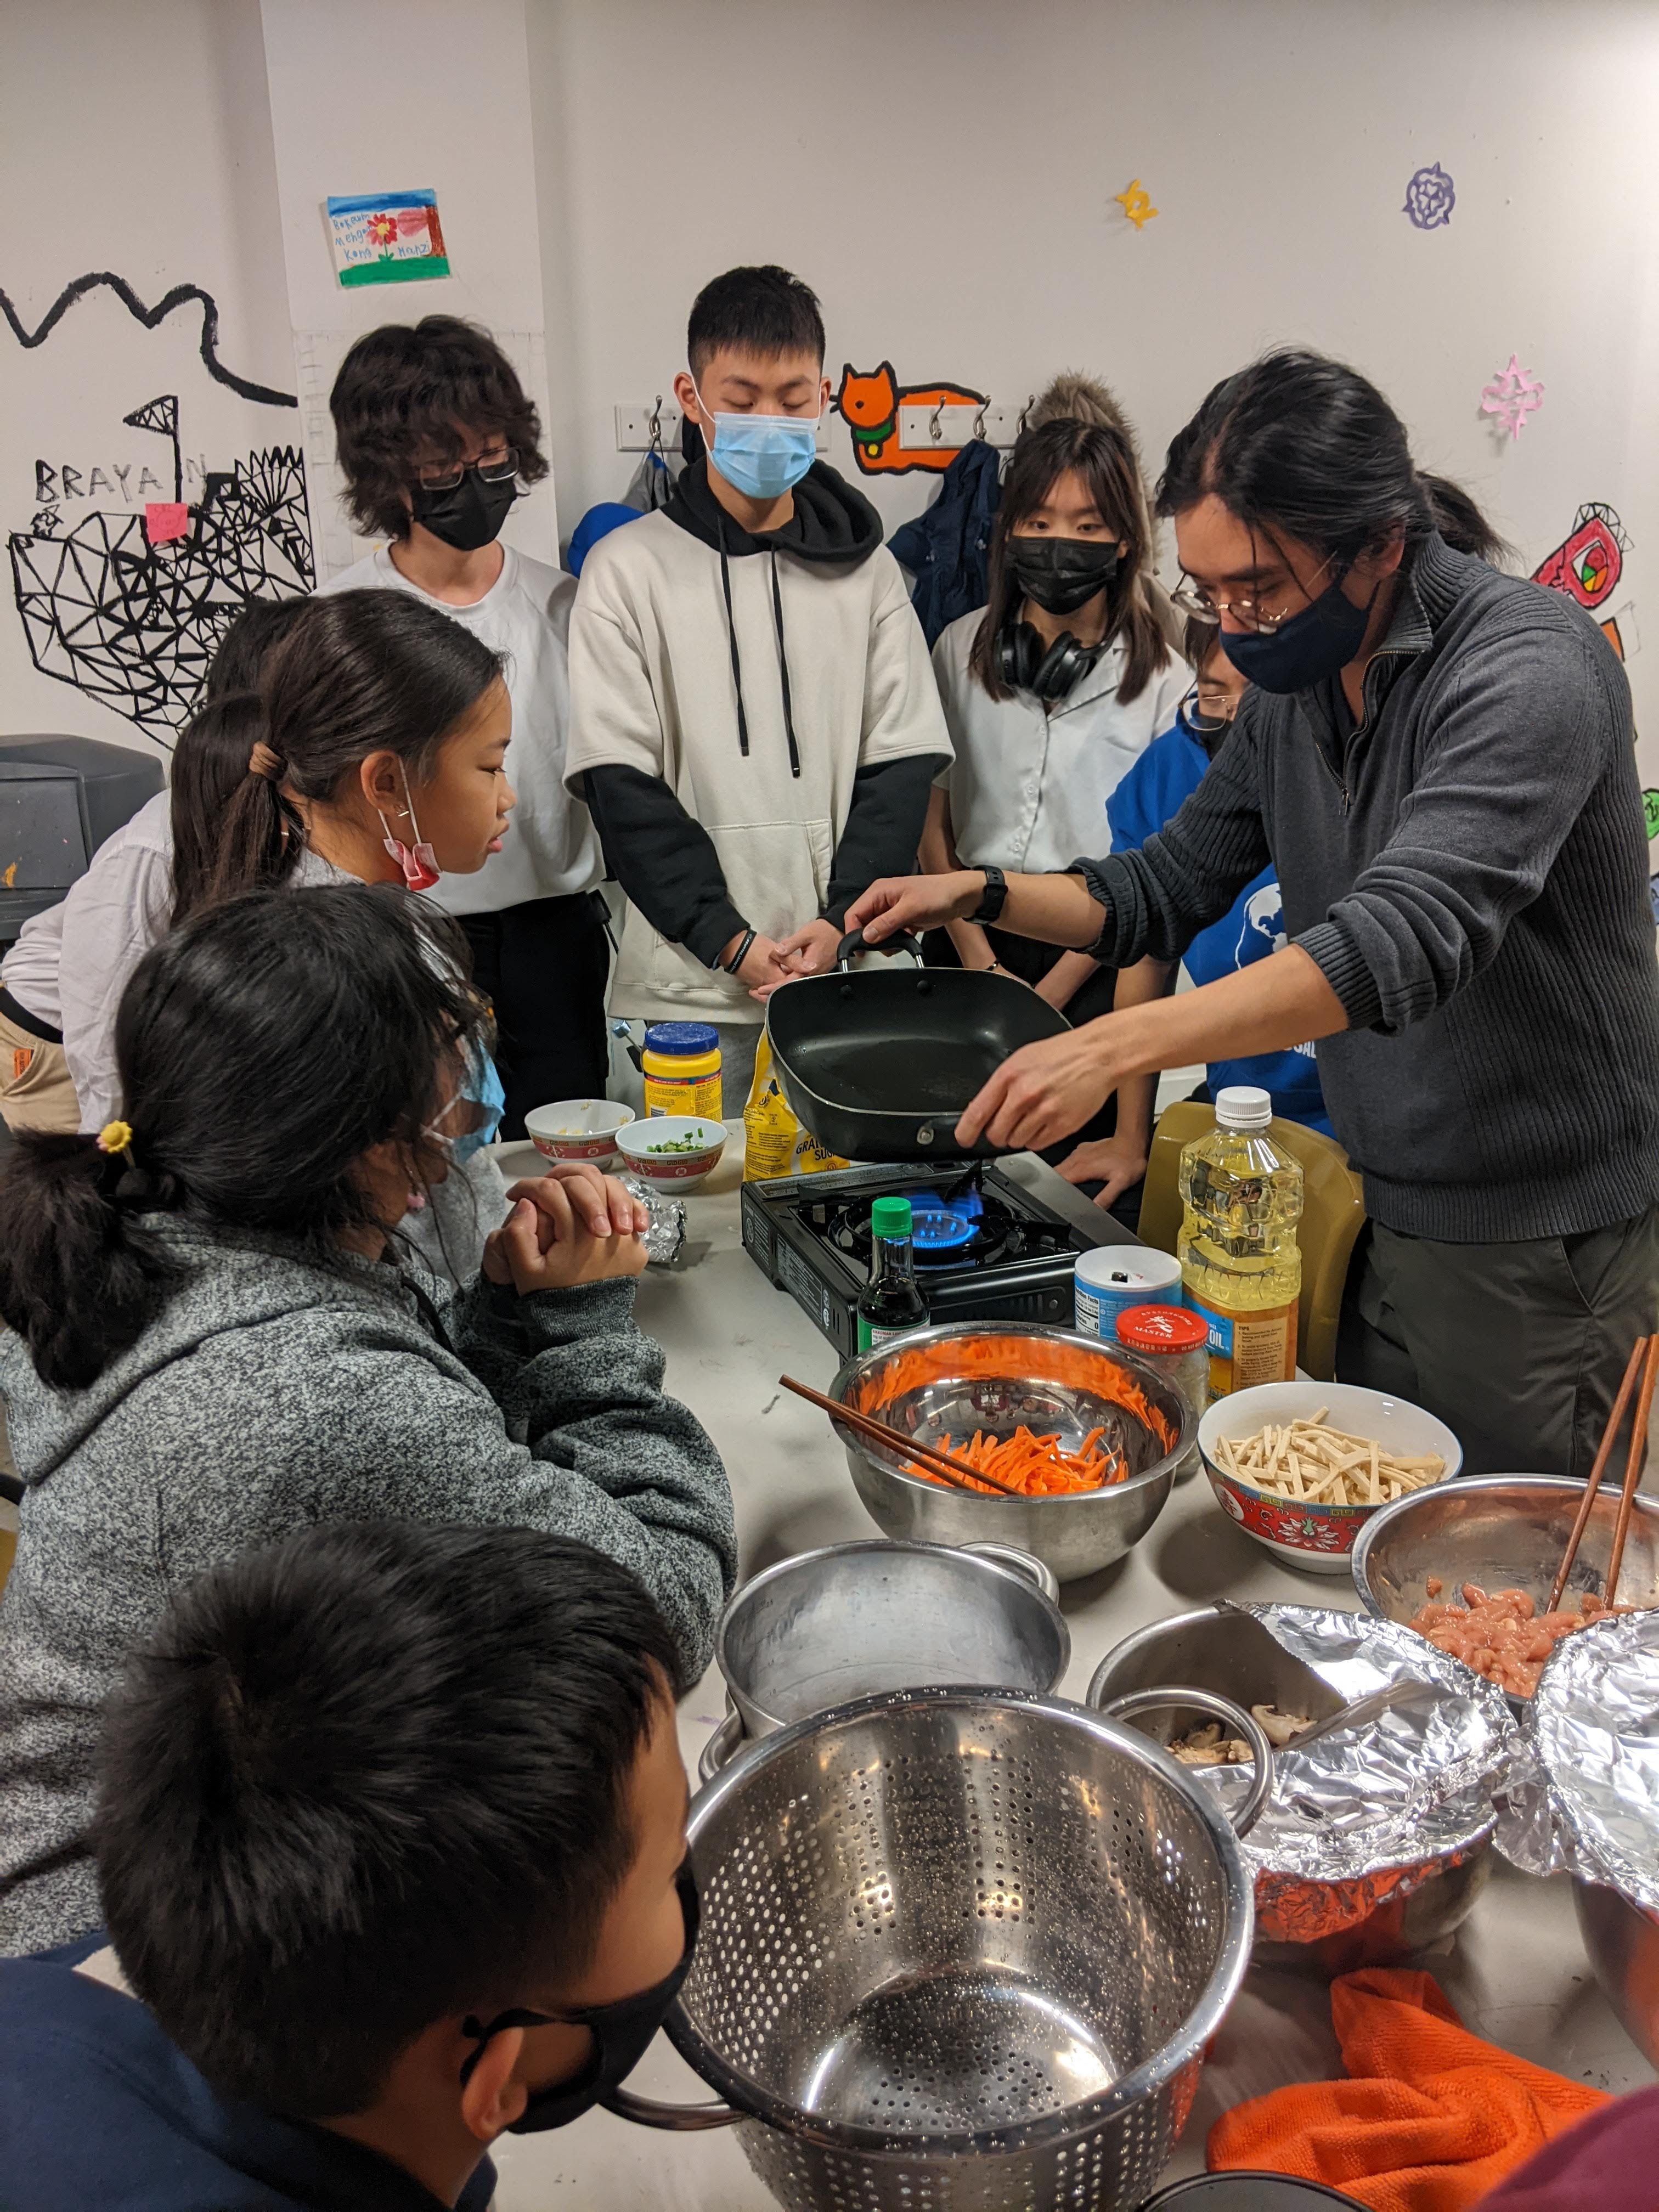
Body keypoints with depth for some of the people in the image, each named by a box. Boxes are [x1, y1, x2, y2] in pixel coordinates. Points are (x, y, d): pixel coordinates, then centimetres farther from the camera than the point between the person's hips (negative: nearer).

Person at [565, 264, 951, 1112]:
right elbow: (621, 785, -4)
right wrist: (729, 940, -12)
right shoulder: (629, 567, 1)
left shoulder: (864, 568, 9)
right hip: (690, 988, -2)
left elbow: (903, 762, 5)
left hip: (851, 976, 2)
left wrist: (842, 918, -10)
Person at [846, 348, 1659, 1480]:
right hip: (1387, 1209, 7)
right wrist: (980, 894, -1)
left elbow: (1407, 934, -34)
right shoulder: (1293, 680, 6)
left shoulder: (1531, 664, -21)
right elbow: (1171, 885, 14)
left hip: (1537, 1235, -7)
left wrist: (1115, 1045, -41)